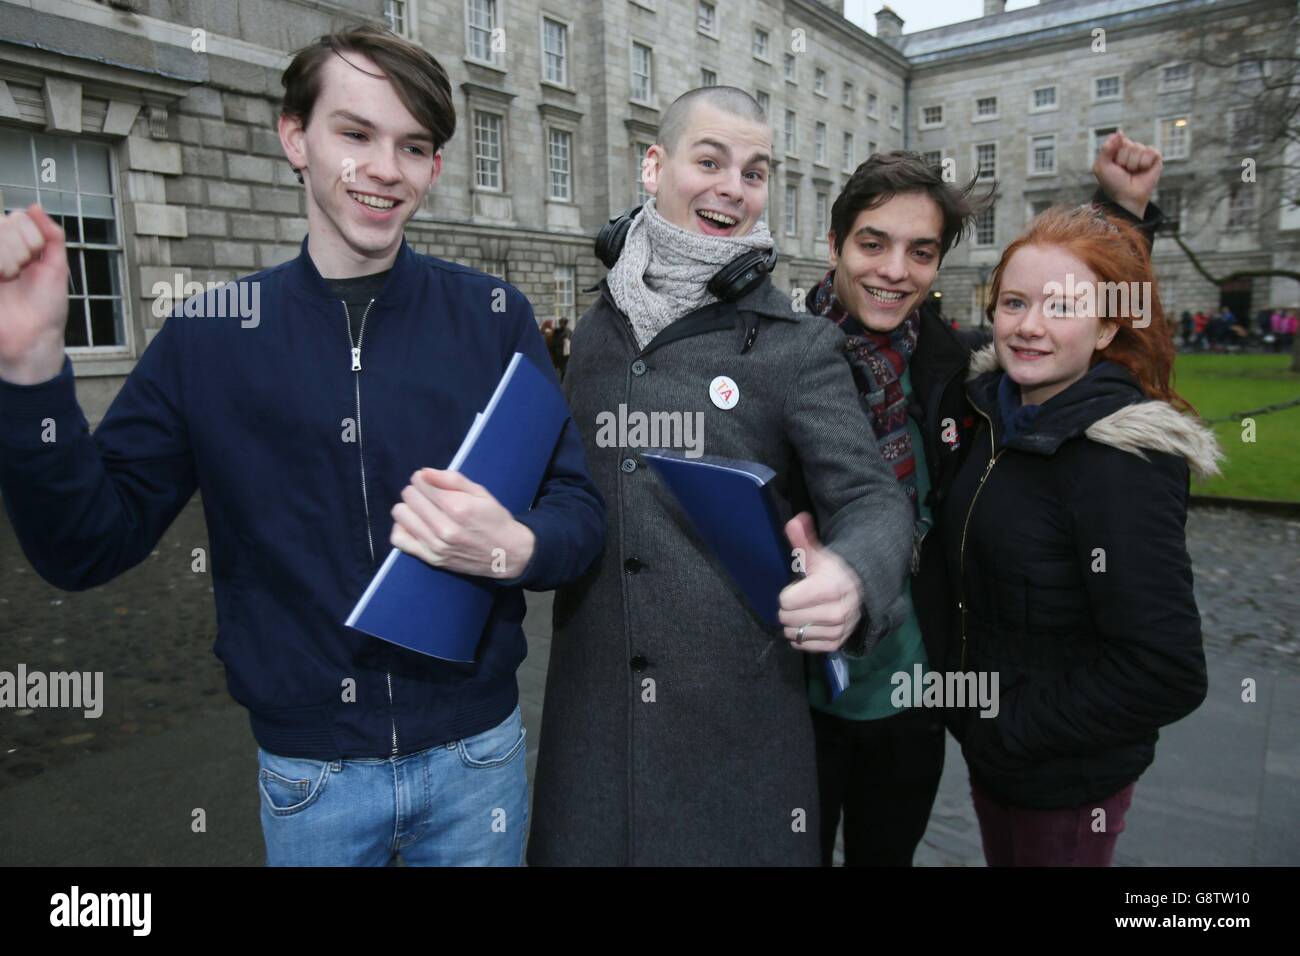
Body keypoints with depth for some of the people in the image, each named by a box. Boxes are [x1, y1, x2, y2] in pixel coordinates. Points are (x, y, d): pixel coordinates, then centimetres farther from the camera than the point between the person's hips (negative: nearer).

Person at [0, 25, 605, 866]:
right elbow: (88, 544, -3)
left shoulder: (494, 316, -6)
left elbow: (581, 511, -6)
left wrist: (514, 548, -28)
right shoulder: (210, 333, -4)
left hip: (474, 754, 0)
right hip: (306, 770, 0)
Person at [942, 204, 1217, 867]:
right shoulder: (999, 411, -3)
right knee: (1000, 856, 26)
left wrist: (1009, 730, -18)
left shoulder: (1120, 459, -25)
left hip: (1069, 779, -6)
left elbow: (1165, 674, -27)